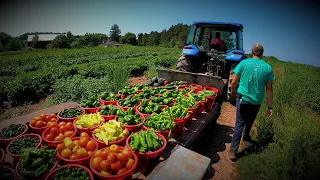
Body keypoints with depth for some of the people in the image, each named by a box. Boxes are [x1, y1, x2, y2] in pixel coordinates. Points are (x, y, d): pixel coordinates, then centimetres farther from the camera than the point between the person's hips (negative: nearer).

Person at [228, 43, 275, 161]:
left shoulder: (243, 63, -7)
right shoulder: (268, 67, -3)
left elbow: (234, 82, -4)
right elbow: (269, 89, -2)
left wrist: (233, 92, 16)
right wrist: (270, 107, 6)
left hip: (242, 99, -2)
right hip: (256, 101, 2)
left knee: (240, 123, 4)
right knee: (250, 121, 25)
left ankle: (233, 150, 1)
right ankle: (246, 136, 50)